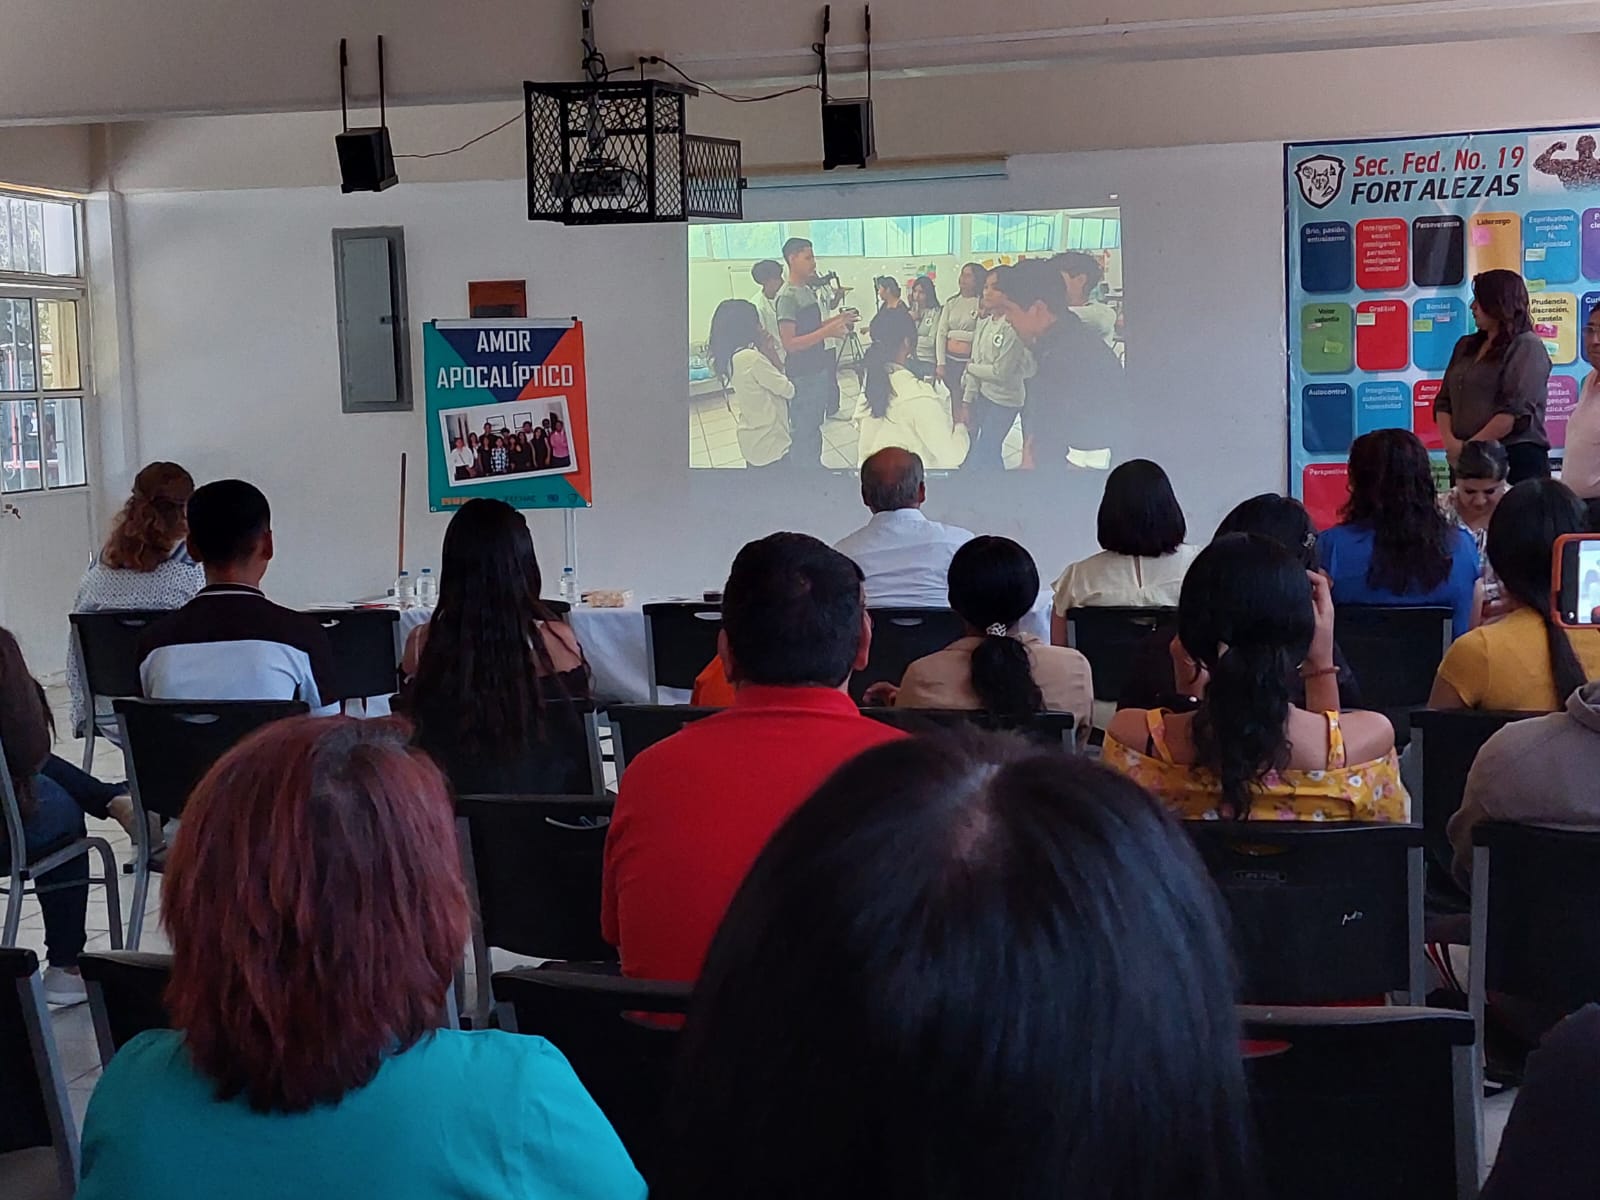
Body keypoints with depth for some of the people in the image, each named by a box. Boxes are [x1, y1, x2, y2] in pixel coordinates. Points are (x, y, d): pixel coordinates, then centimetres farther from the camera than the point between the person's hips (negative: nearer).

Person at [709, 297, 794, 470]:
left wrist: (766, 355, -3)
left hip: (752, 441, 9)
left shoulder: (729, 358, 3)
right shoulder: (751, 357, -25)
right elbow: (788, 390, -17)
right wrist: (772, 356, -9)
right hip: (769, 444, -9)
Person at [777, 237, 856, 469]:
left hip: (818, 370, 9)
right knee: (804, 431, -1)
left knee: (815, 425, 18)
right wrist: (827, 332, -26)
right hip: (802, 376, -9)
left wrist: (838, 320, 7)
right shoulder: (787, 297, -18)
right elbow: (789, 343, -23)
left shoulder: (809, 291, 10)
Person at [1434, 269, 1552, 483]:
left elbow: (1515, 411, -15)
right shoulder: (1466, 347, 17)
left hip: (1516, 458, -6)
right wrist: (1450, 441, -5)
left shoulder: (1527, 347, -5)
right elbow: (1444, 401, 13)